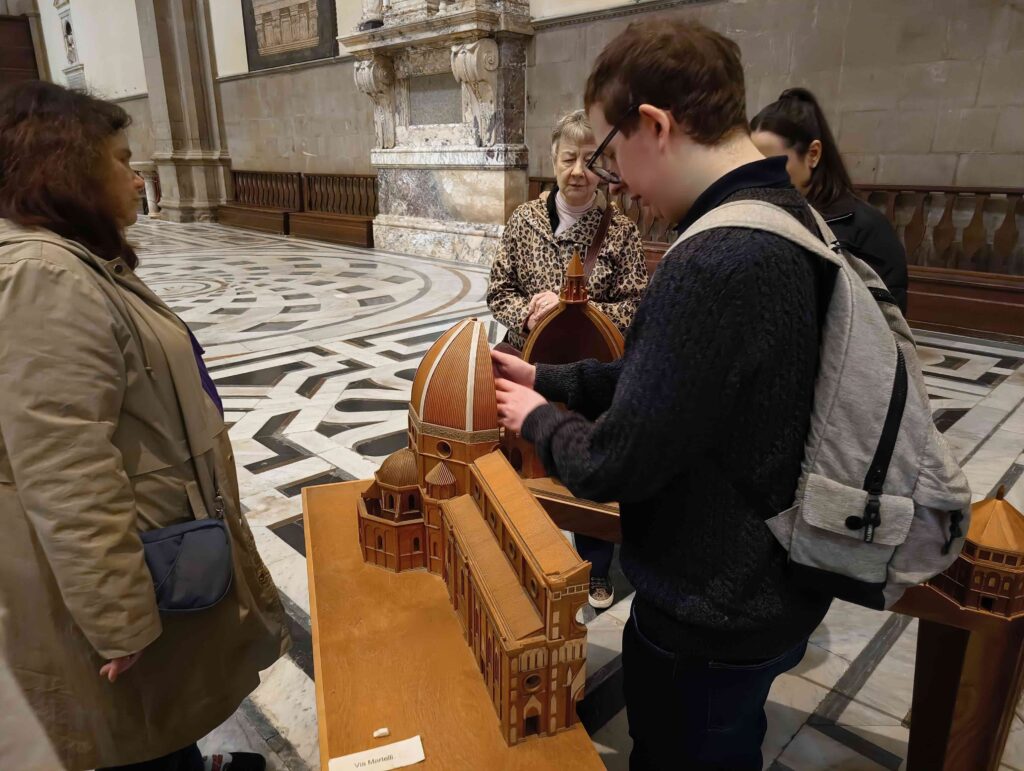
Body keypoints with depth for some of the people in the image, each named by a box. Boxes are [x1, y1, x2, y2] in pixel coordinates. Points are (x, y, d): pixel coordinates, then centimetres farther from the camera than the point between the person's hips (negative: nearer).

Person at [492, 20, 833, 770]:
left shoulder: (715, 265, -33)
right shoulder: (787, 219, 0)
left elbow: (614, 463, -27)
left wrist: (537, 419, -8)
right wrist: (547, 378, 5)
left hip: (716, 612, -8)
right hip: (766, 581, 8)